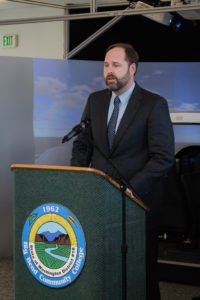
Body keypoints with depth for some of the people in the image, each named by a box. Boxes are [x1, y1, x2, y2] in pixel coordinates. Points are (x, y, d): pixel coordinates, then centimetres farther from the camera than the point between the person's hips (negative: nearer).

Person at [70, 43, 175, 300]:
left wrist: (130, 190, -19)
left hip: (139, 199, -4)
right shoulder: (95, 100, 10)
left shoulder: (155, 104, -6)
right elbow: (82, 146, 14)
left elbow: (163, 158, -11)